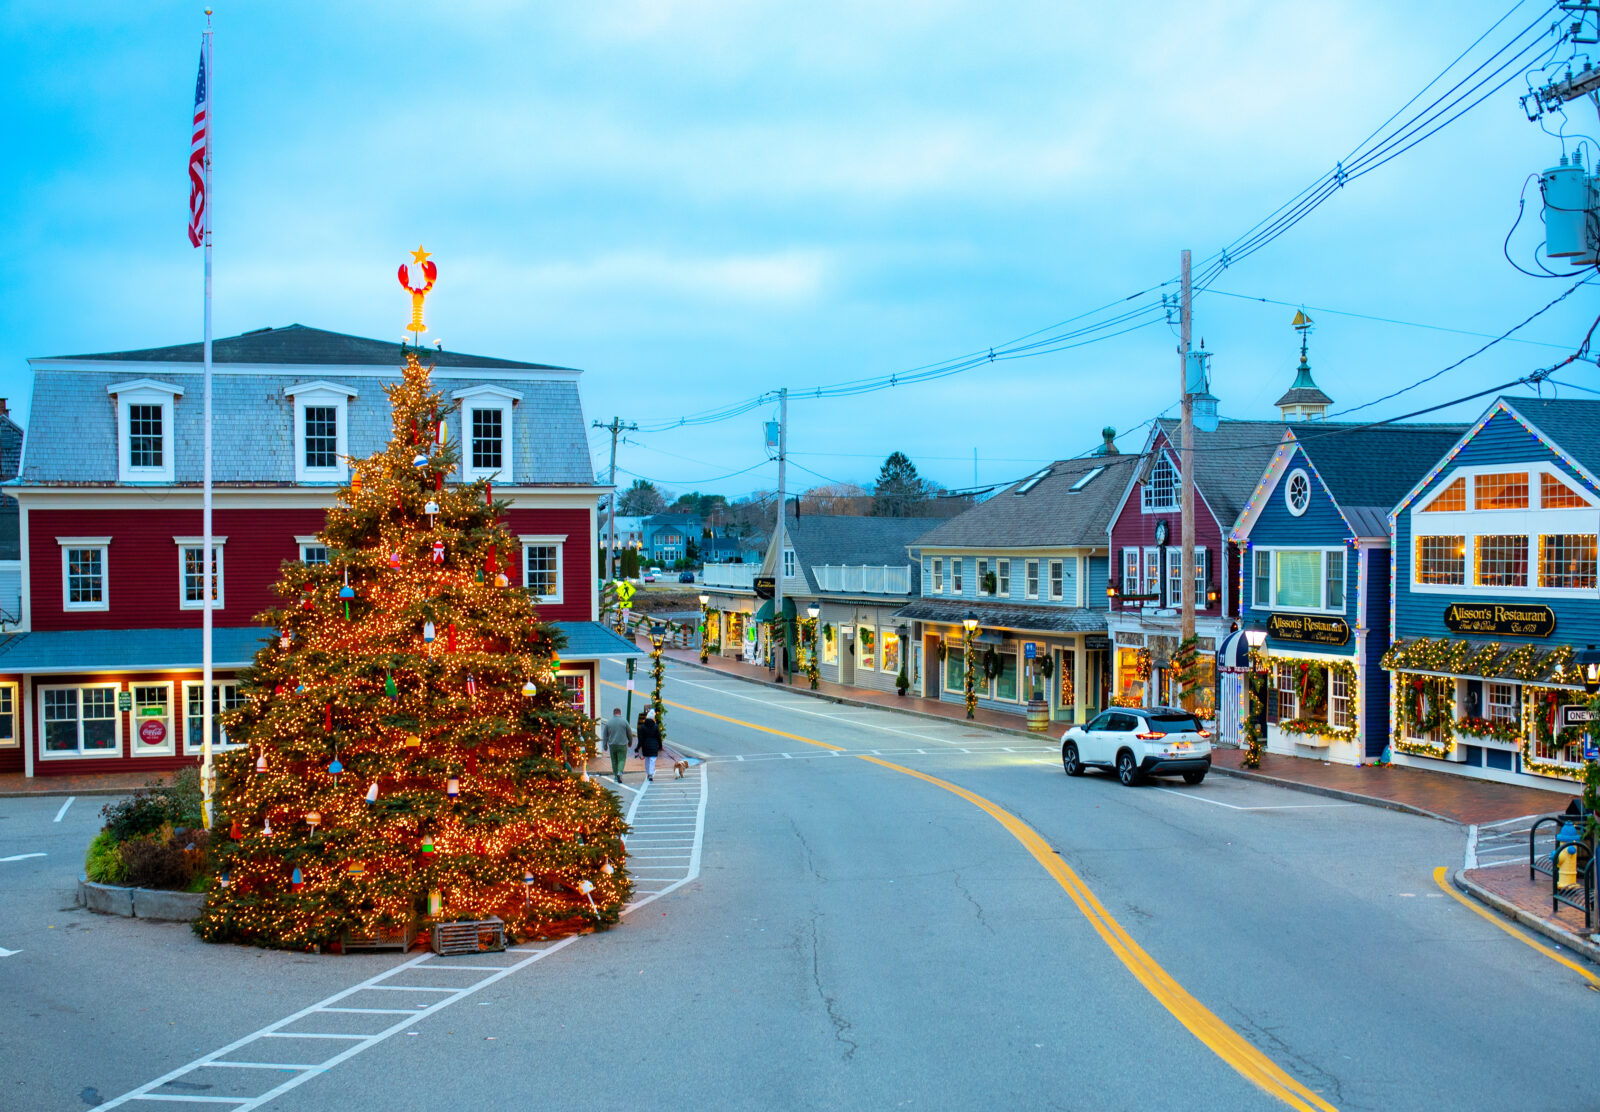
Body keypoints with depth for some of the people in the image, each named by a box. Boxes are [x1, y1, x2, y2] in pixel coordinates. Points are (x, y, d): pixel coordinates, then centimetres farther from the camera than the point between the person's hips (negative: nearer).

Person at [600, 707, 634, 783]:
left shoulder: (608, 722, 1)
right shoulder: (624, 721, -4)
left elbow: (605, 734, 4)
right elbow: (629, 733, 3)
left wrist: (605, 744, 12)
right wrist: (630, 742, 18)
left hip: (612, 745, 2)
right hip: (622, 745, -2)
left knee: (614, 761, 13)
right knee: (622, 760, 0)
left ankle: (616, 776, 15)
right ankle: (619, 772, -23)